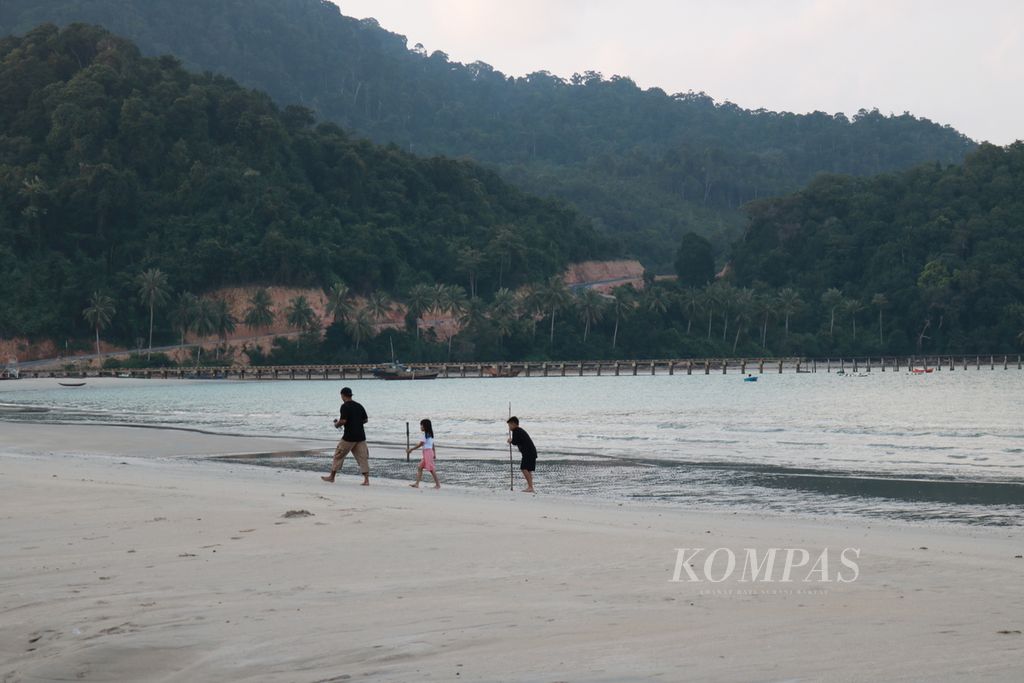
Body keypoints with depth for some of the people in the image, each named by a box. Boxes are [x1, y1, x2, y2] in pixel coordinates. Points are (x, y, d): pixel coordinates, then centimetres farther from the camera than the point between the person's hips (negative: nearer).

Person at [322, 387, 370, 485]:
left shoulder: (345, 406, -10)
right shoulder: (359, 406, 10)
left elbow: (343, 420, -18)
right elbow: (365, 419, 13)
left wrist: (337, 424, 1)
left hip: (349, 436, -5)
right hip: (361, 436, 5)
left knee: (339, 455, 9)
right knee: (362, 457, 3)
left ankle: (332, 476, 19)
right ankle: (366, 479, -5)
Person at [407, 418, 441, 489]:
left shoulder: (426, 435, -14)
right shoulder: (430, 435, 14)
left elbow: (420, 445, -15)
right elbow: (433, 445, 18)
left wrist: (411, 449, -10)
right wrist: (434, 454, 24)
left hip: (427, 452, -10)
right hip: (430, 452, 10)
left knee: (431, 469, -6)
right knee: (419, 467, 9)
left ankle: (438, 484, -3)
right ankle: (417, 484, 7)